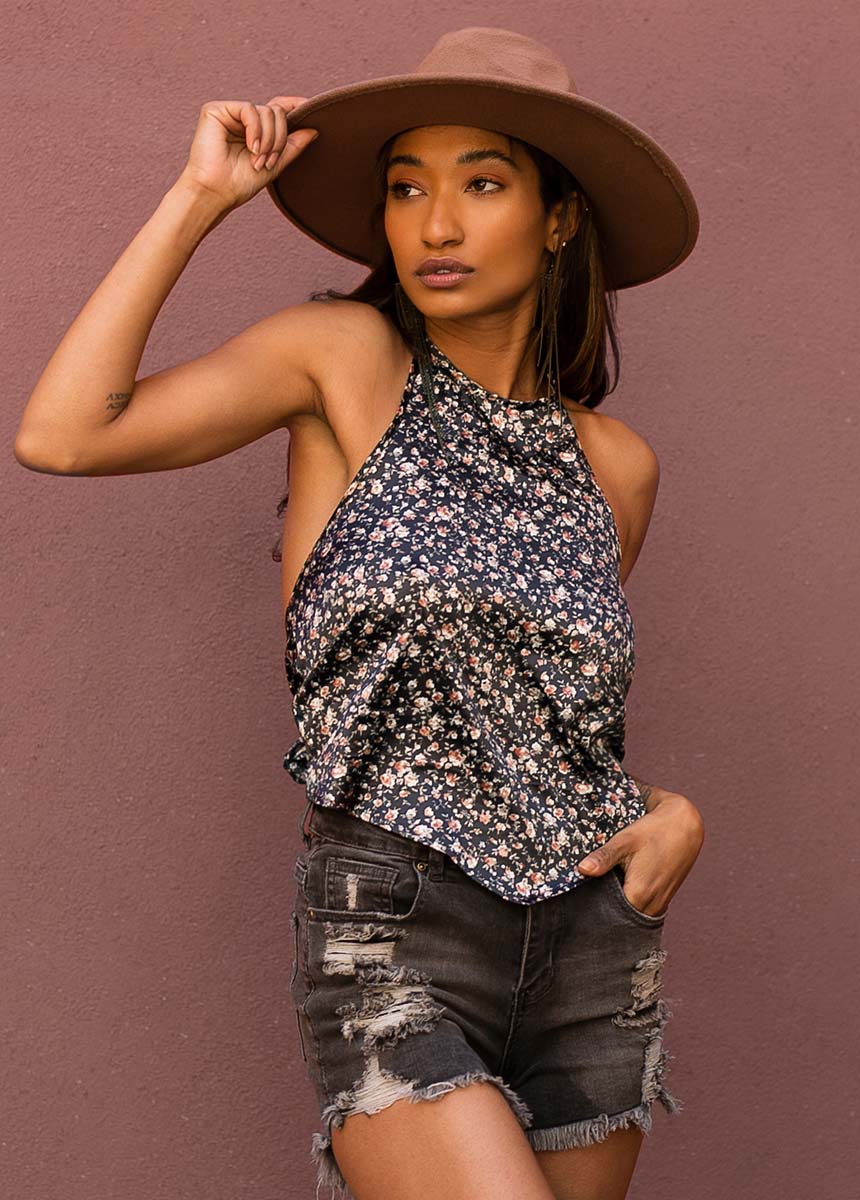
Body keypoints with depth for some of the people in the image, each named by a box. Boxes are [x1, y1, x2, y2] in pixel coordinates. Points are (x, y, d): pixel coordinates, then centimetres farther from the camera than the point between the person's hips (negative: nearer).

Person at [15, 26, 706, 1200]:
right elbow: (60, 435, -15)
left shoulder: (614, 463, 8)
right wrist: (199, 199, -9)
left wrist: (671, 811, 1)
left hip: (594, 950, 5)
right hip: (392, 942, -4)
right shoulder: (345, 356, -2)